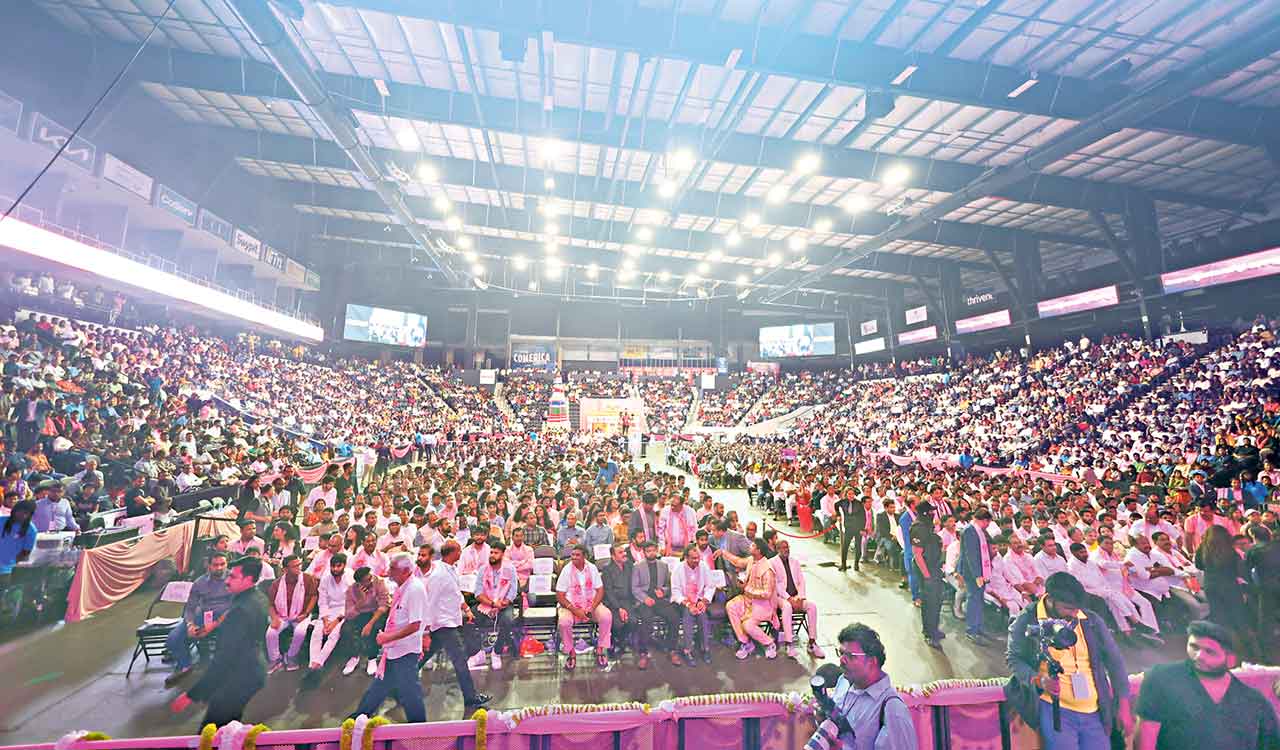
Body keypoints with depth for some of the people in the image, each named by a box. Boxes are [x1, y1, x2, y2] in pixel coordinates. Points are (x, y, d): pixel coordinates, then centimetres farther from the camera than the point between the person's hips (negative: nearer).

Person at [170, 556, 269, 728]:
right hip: (253, 670, 10)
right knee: (230, 726, 24)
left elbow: (225, 657, -27)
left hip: (240, 678, -10)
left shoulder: (242, 610, -28)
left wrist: (191, 695, -23)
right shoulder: (258, 598, 1)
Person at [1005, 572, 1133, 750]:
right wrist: (1039, 680, -18)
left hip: (1094, 712, 4)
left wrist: (1123, 706, 6)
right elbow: (1013, 658, -2)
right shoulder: (1027, 621, -11)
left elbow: (1114, 660, 8)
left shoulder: (1091, 621, 1)